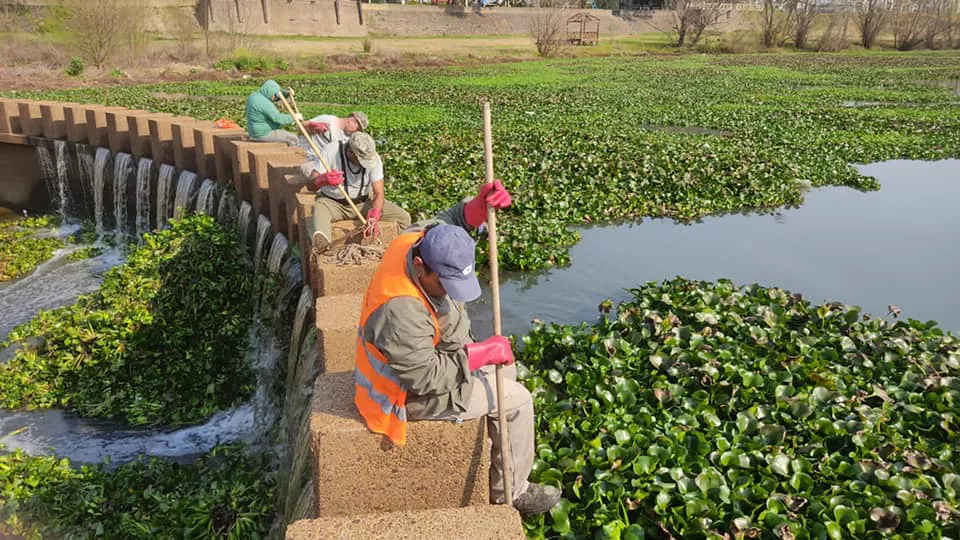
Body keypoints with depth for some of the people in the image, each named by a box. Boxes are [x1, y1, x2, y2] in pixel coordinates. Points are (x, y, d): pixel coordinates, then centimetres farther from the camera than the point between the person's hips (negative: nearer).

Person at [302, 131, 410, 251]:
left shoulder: (373, 158, -14)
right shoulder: (330, 152, -20)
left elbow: (379, 193, -16)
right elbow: (310, 184, -23)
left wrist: (374, 217, -35)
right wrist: (323, 180, -47)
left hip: (362, 203, 3)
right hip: (332, 203, -3)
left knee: (403, 217, -14)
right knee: (319, 208, -40)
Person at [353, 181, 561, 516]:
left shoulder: (416, 239, -16)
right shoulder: (401, 311, -40)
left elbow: (444, 221, 5)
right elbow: (425, 378, -33)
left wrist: (479, 206, -16)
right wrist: (481, 353, -25)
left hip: (430, 358, 10)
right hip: (410, 393, -9)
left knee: (505, 366, 21)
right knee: (515, 400, -6)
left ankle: (490, 440, 39)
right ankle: (509, 493, 11)